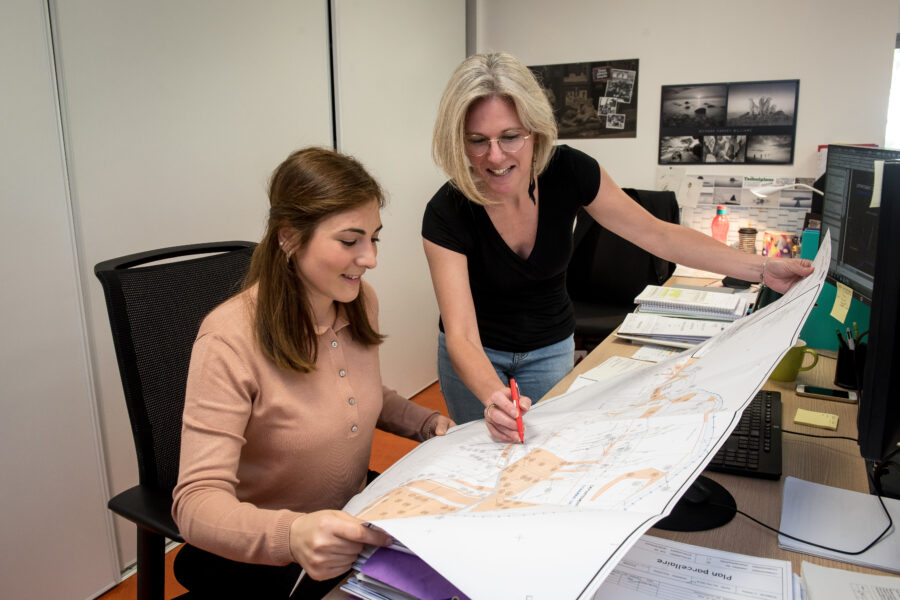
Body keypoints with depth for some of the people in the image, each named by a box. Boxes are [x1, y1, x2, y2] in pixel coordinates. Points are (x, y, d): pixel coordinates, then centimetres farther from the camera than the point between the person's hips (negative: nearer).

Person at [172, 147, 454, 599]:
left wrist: (429, 423, -2)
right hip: (258, 557, -5)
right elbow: (197, 501, -27)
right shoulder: (229, 340, -24)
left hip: (352, 523, 6)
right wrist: (291, 536, -45)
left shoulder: (360, 303, -4)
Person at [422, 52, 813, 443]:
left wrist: (763, 268, -21)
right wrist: (494, 398, -53)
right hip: (477, 356, -1)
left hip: (550, 350, 2)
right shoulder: (447, 214, -28)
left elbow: (658, 235, -14)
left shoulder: (568, 172, -22)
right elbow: (461, 336, -33)